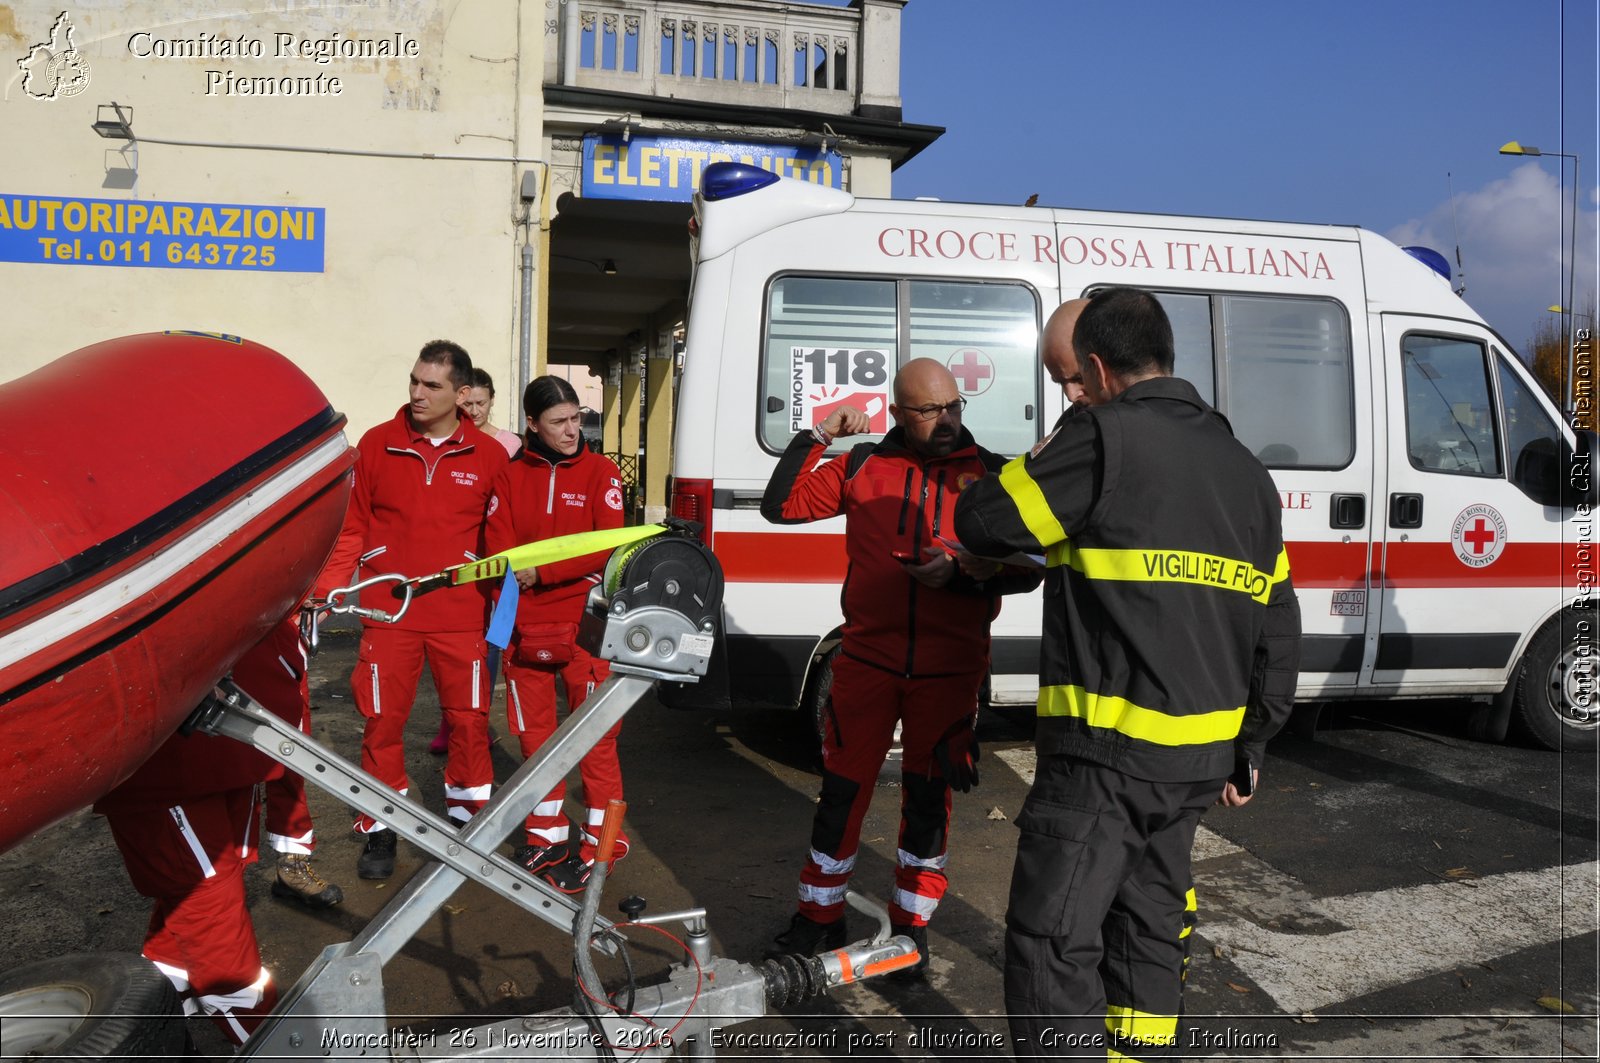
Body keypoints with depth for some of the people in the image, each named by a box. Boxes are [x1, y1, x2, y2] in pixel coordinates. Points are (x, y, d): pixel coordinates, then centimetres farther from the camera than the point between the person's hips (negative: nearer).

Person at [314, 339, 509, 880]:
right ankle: (380, 831, 22)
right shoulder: (376, 444, 2)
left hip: (461, 617, 0)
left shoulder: (489, 456, 1)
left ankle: (467, 819, 25)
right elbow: (350, 526, 5)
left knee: (468, 718, 6)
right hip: (388, 613, 1)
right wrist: (326, 589, -4)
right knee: (383, 720, 6)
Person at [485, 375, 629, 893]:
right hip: (525, 625, 4)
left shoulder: (599, 472, -2)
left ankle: (598, 842, 12)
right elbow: (499, 544, 4)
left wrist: (541, 571, -15)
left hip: (584, 623, -3)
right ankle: (546, 837, 27)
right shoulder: (512, 475, 7)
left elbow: (608, 546, -10)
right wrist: (512, 584, -14)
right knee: (534, 733, 12)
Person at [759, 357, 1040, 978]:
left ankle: (912, 927, 28)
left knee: (928, 797, 11)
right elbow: (780, 506, 2)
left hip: (949, 668, 0)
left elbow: (1025, 571, -2)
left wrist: (958, 575, -19)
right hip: (867, 659, 0)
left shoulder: (991, 473, 1)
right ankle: (819, 920, 26)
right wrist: (816, 437, -6)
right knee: (842, 788, 8)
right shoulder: (863, 467, 3)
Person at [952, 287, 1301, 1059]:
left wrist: (1043, 469, 12)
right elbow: (1278, 629, 16)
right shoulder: (1244, 469, 14)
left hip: (1108, 748, -8)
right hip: (1201, 753, 8)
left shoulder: (1106, 439, -12)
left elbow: (980, 522, -8)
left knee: (1052, 942, -2)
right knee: (1148, 922, 22)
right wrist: (1250, 747, 23)